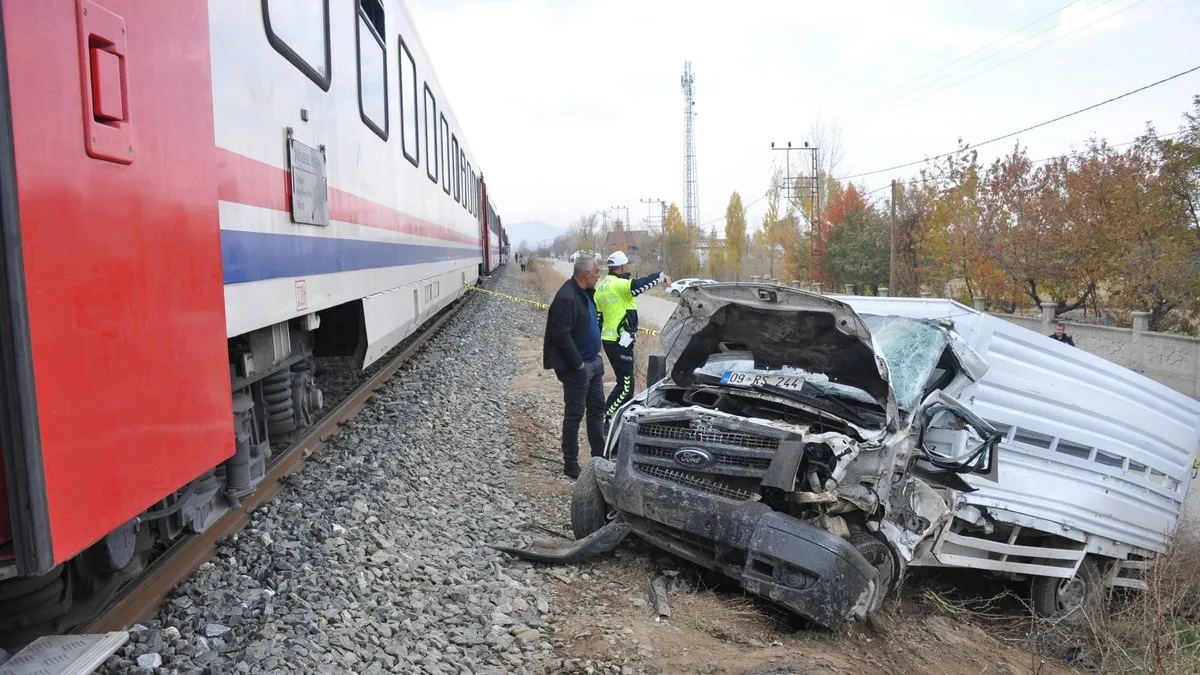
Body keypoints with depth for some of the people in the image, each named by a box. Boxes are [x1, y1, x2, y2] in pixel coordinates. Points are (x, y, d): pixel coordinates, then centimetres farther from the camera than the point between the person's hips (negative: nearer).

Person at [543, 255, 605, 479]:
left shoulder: (585, 293, 9)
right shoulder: (566, 297, -22)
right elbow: (561, 336, -25)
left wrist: (594, 356, 14)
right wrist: (578, 363, -20)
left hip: (593, 362, 10)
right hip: (576, 367, -10)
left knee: (596, 409, 16)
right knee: (574, 414, 0)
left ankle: (599, 456, 29)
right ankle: (570, 464, 11)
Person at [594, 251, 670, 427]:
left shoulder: (601, 287, 14)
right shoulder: (619, 284, -15)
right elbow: (638, 286, -34)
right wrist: (660, 276, -21)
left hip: (608, 339, 10)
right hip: (620, 342, -10)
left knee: (626, 382, 19)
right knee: (625, 384, -6)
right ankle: (604, 420, -7)